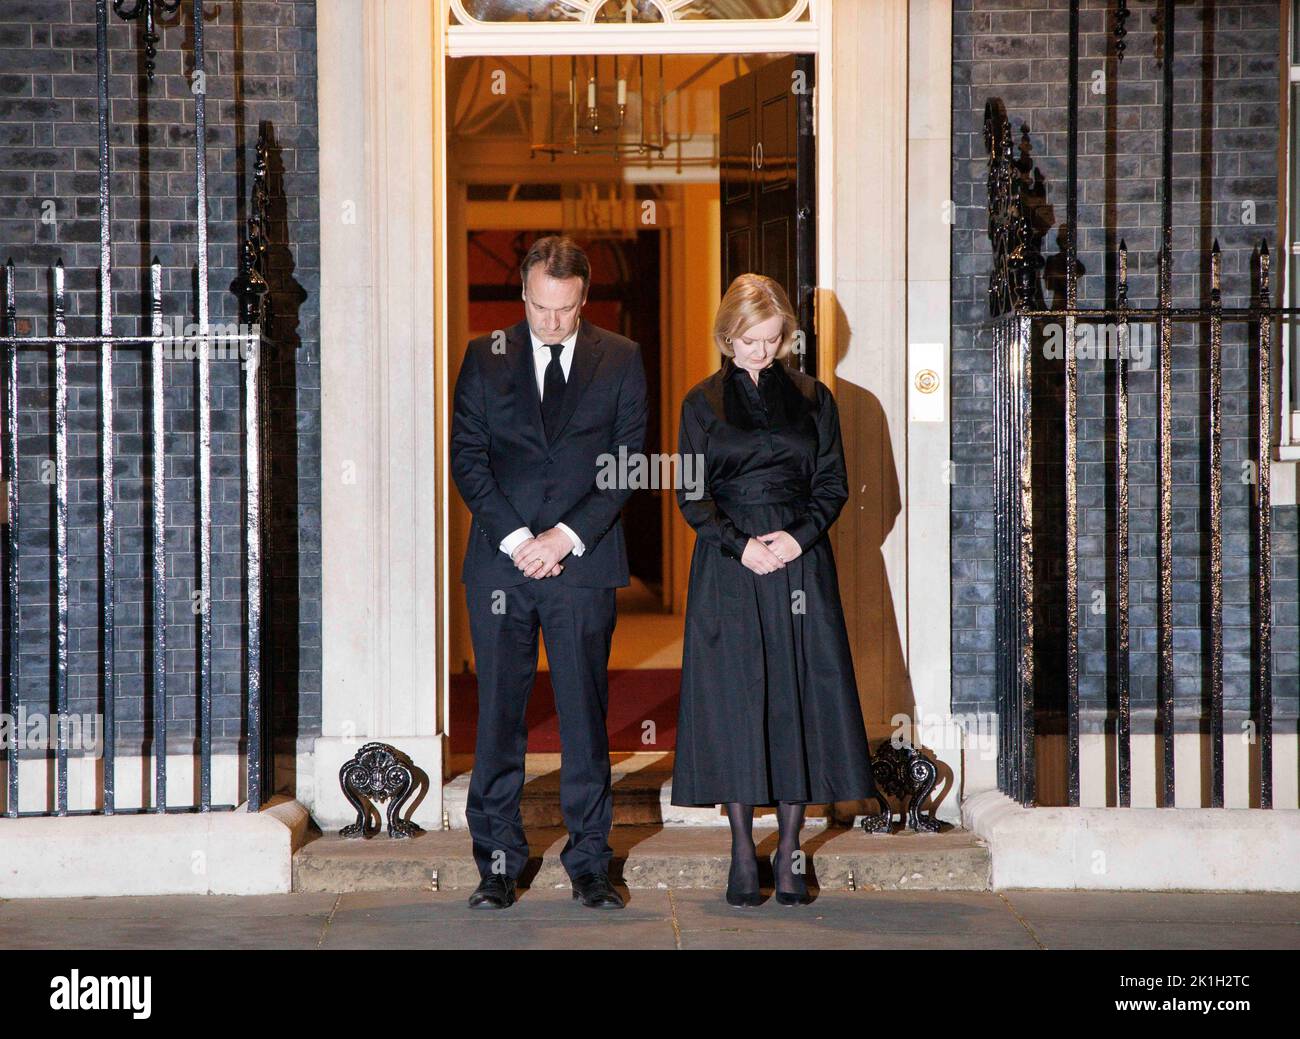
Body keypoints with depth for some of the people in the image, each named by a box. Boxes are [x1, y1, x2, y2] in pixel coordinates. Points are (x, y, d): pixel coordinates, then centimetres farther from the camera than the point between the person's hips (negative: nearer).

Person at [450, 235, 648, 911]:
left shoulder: (620, 360, 7)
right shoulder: (485, 358, 8)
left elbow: (627, 461, 2)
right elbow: (467, 455, 3)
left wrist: (567, 536, -8)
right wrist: (515, 537, -8)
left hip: (583, 560, 0)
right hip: (501, 560, 1)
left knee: (586, 716, 2)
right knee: (498, 716, 2)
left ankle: (589, 864, 8)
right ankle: (498, 862, 9)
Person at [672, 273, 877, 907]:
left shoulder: (813, 399, 9)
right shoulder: (703, 404, 7)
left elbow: (832, 485, 8)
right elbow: (691, 494, 3)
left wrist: (800, 535, -10)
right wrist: (739, 544, -11)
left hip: (800, 561, 1)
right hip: (728, 565, -1)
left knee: (797, 698, -2)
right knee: (732, 700, -3)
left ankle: (789, 854, 5)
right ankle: (743, 856, 4)